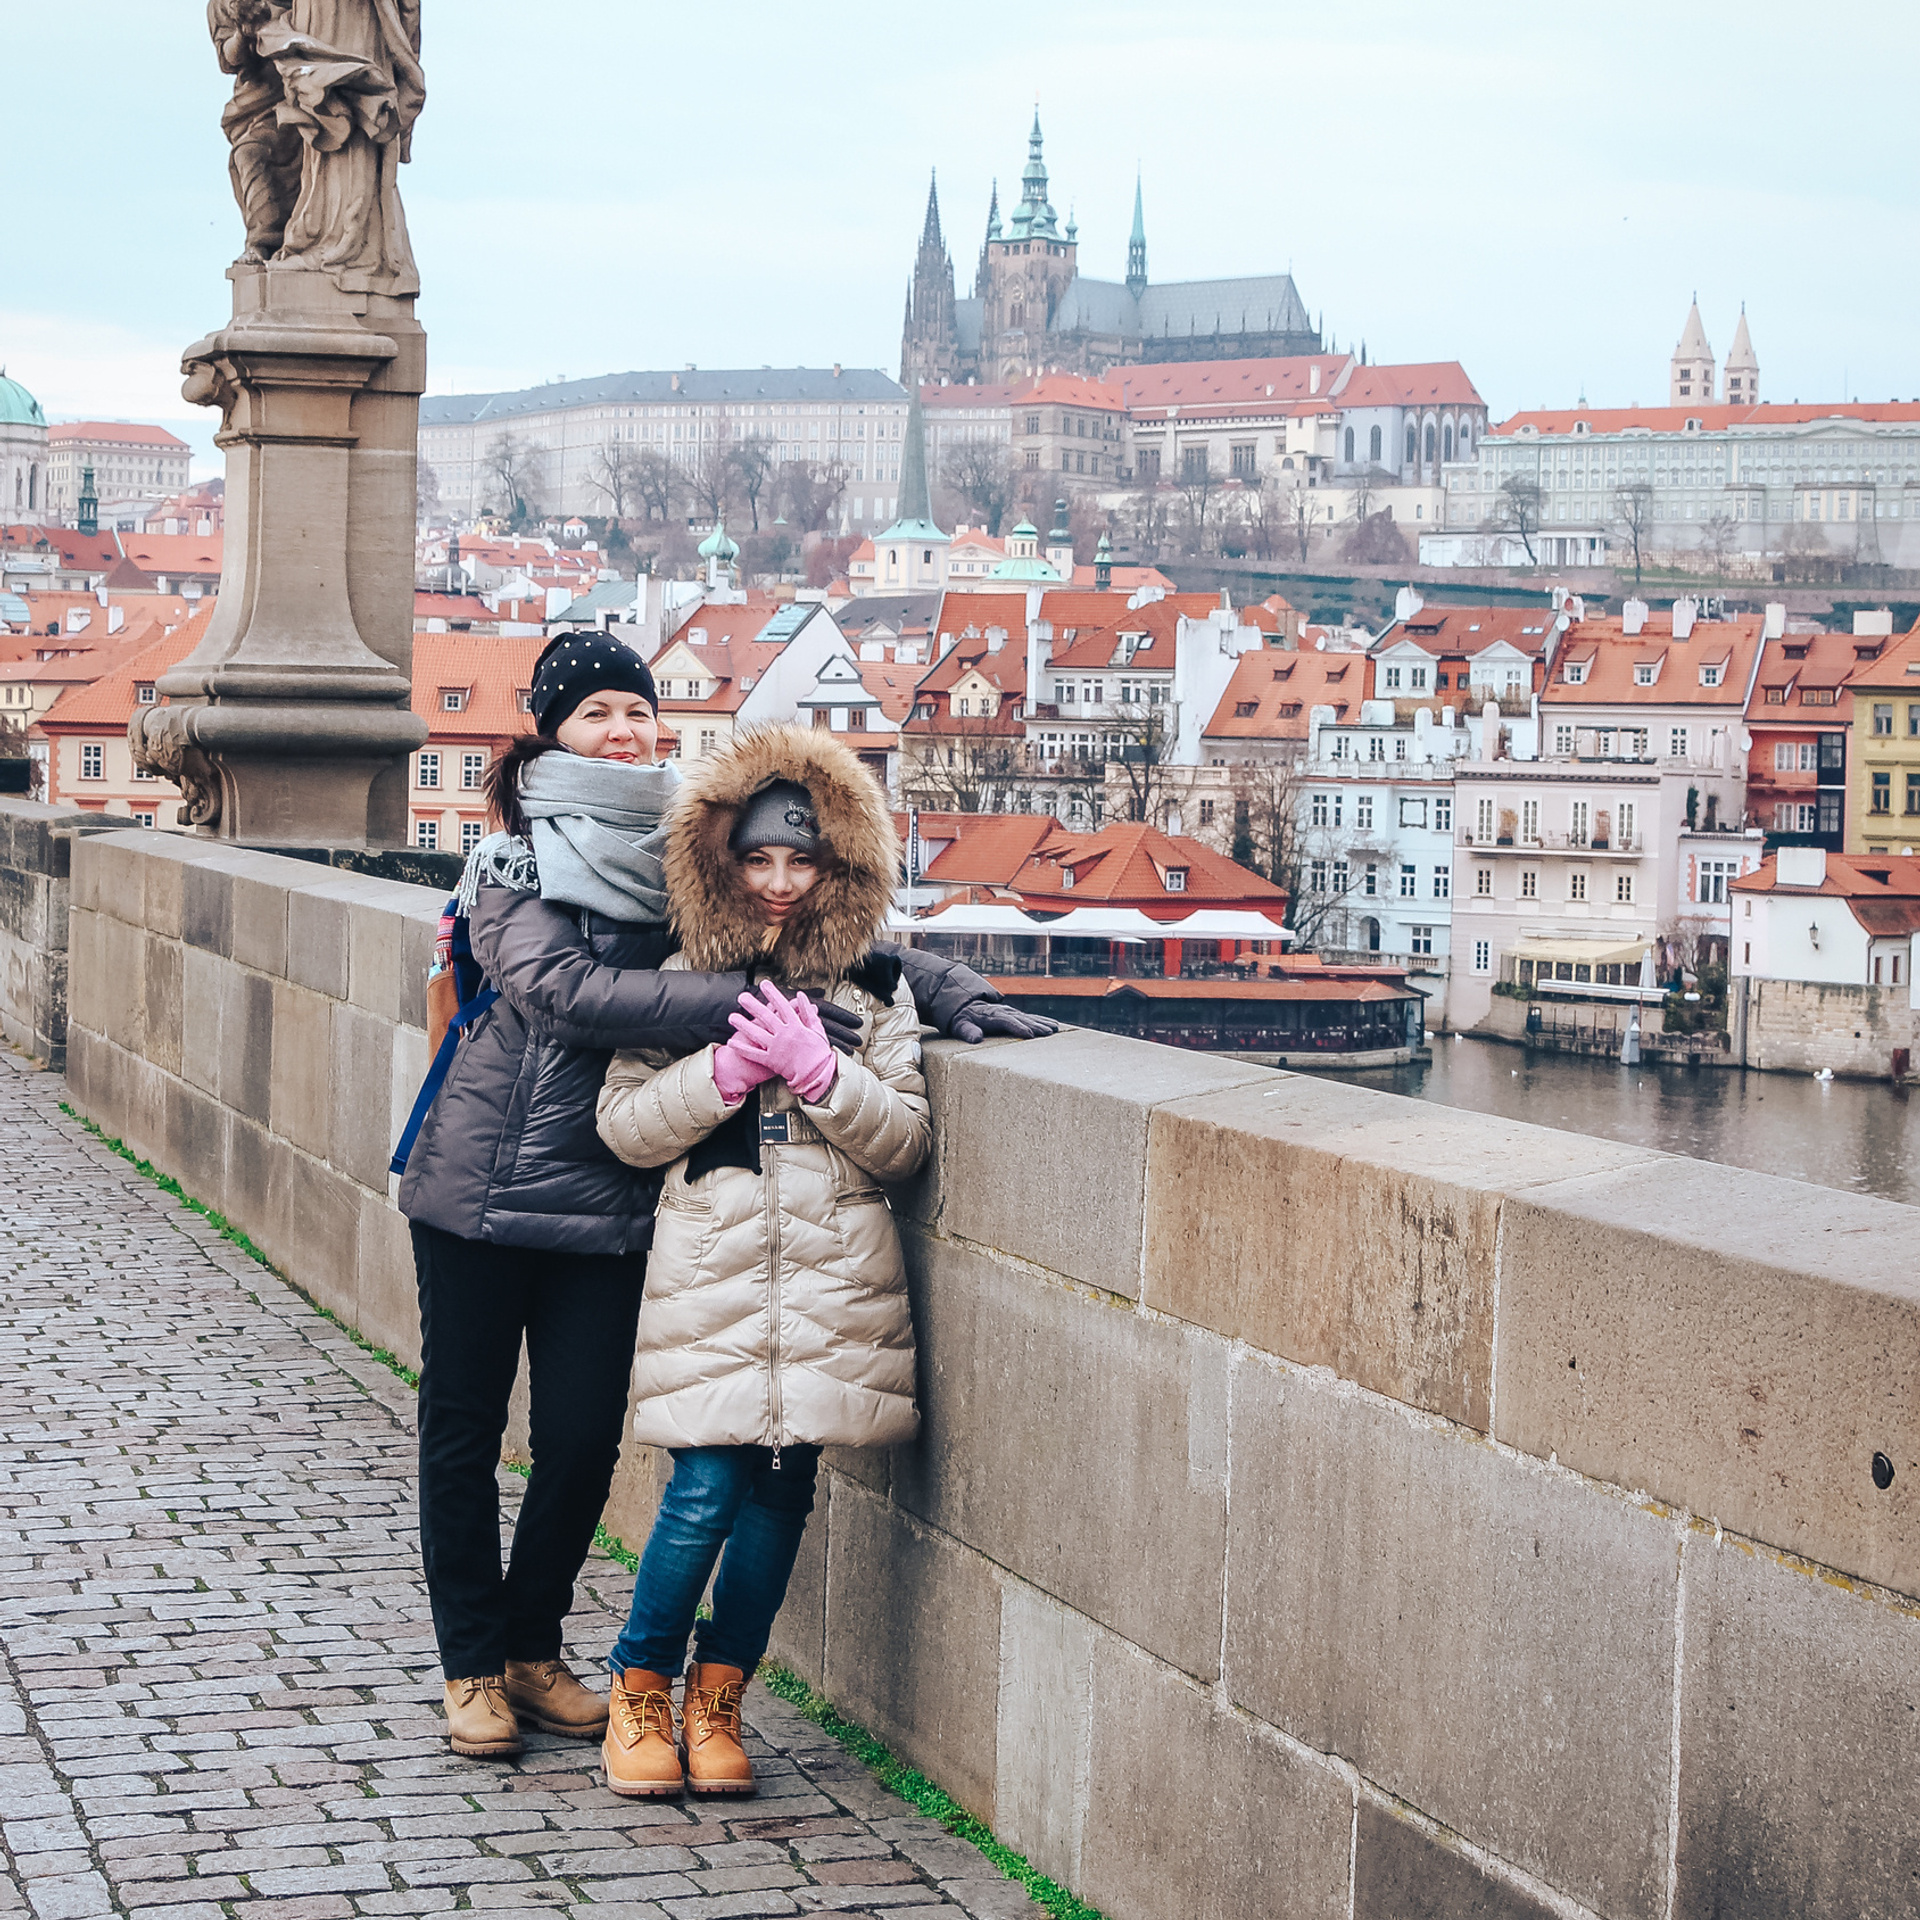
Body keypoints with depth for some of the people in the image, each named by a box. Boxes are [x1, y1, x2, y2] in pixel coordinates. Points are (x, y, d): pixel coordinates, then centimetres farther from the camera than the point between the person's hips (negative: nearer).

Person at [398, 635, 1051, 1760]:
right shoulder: (516, 859, -5)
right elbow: (560, 987, -21)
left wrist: (948, 990, -11)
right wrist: (742, 1003, -27)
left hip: (608, 1201, 3)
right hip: (482, 1187, -3)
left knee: (584, 1436, 4)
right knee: (464, 1427, 7)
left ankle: (534, 1649, 26)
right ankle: (474, 1664, 22)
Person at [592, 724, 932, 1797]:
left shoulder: (875, 991, 7)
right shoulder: (684, 984, 7)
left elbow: (907, 1141, 2)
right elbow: (624, 1126, 3)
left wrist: (821, 1073, -13)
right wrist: (721, 1073, -12)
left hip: (833, 1280, 1)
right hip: (715, 1269, -1)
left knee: (782, 1491, 2)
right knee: (706, 1489, -8)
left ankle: (718, 1696, 19)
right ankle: (642, 1688, 12)